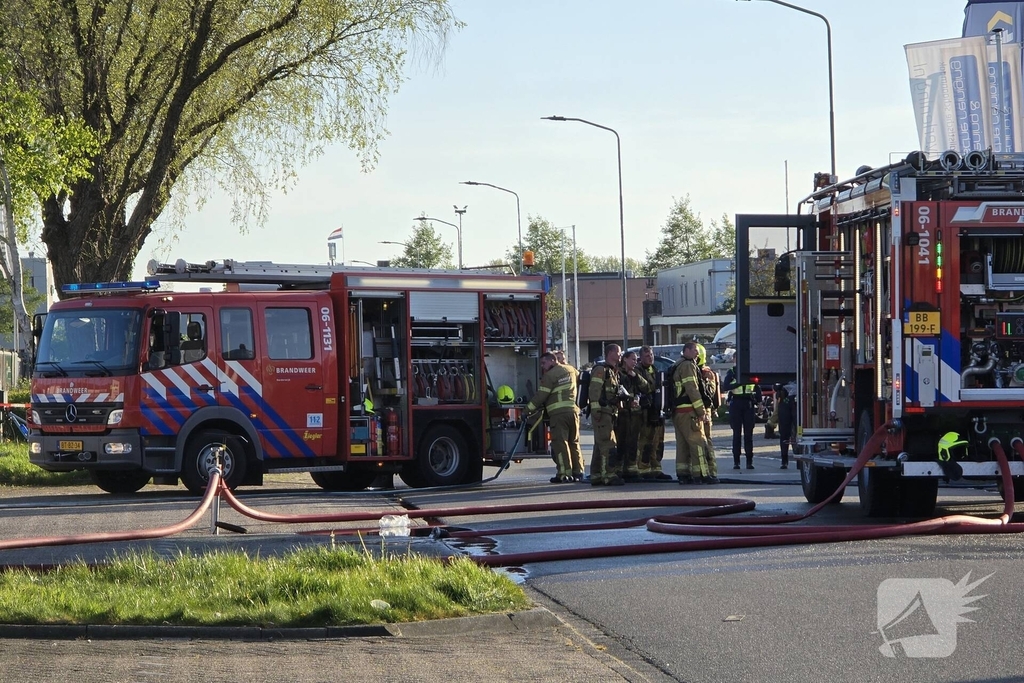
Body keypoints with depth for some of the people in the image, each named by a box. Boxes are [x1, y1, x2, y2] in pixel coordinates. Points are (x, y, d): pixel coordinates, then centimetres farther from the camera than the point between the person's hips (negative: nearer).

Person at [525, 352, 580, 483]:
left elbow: (541, 395, -7)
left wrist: (529, 409, 5)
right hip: (573, 411, 7)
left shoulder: (550, 375, -5)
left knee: (560, 443, -6)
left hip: (558, 413, -7)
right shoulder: (569, 371, 18)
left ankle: (563, 474, -11)